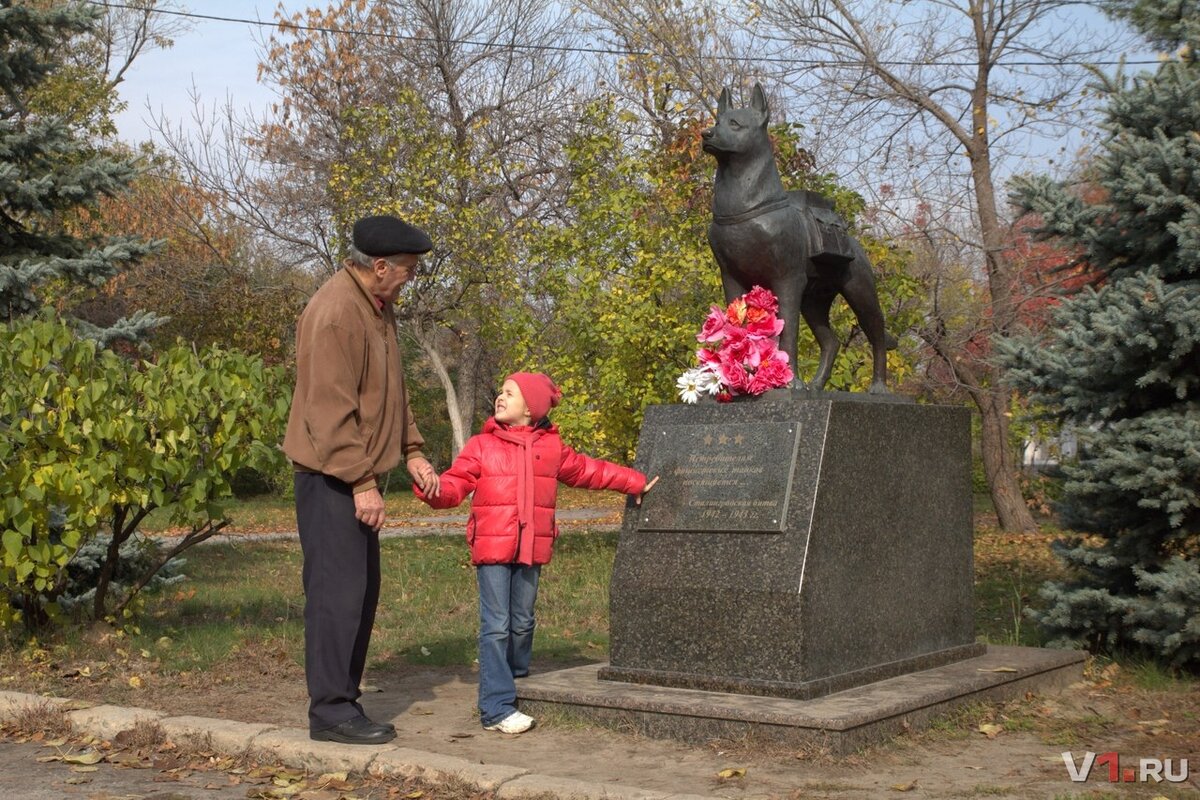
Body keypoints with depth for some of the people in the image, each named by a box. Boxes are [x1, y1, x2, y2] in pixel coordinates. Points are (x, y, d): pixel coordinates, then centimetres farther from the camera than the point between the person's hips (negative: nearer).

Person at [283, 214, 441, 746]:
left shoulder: (379, 307, 12)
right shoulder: (335, 313, -19)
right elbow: (331, 409, -22)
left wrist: (412, 452, 12)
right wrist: (363, 482, -22)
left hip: (359, 471, 10)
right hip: (332, 476, -10)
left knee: (363, 591, 13)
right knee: (337, 590, -7)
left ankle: (344, 702, 21)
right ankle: (330, 711, 1)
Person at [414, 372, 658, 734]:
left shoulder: (551, 447, 11)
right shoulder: (481, 446, 3)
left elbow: (588, 471, 22)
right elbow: (455, 484, -3)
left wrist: (634, 482, 27)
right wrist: (434, 490, -26)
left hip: (531, 550, 3)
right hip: (492, 550, -3)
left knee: (522, 623, 13)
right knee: (496, 626, -5)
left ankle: (516, 682, 33)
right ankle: (497, 708, -5)